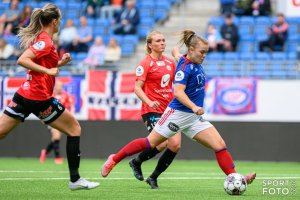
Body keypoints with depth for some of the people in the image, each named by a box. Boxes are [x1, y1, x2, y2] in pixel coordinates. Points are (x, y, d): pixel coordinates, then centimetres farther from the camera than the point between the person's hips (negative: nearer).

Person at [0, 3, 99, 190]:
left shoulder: (40, 38, 14)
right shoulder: (46, 41, -13)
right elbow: (22, 60, -24)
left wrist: (59, 63, 11)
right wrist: (48, 70, -23)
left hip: (24, 94, 9)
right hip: (40, 98, -8)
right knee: (74, 128, 6)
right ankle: (75, 179, 7)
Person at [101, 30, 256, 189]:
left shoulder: (195, 64, 7)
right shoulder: (185, 67, -18)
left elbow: (176, 52, 27)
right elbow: (178, 92, -31)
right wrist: (194, 107, -42)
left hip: (194, 118, 8)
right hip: (178, 113, -8)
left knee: (220, 145, -6)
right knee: (150, 142, 1)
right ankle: (114, 159, 17)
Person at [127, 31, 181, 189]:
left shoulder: (170, 62, 13)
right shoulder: (146, 63, -5)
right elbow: (137, 88, -10)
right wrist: (149, 102, -25)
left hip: (170, 109, 6)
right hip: (152, 110, -6)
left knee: (175, 145, -7)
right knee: (162, 143, -19)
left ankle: (153, 177, 9)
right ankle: (137, 162, 10)